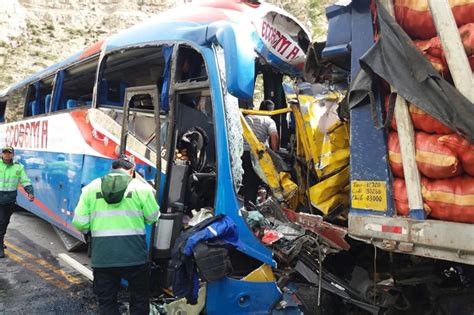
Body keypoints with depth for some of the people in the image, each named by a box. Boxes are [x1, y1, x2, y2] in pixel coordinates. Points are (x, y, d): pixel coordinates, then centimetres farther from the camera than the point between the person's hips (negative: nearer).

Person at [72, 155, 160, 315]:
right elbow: (153, 217, 3)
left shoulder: (91, 187, 3)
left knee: (107, 301, 18)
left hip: (102, 256, 2)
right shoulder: (141, 187, -2)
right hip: (134, 255, -1)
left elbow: (79, 223, 0)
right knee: (139, 298, 18)